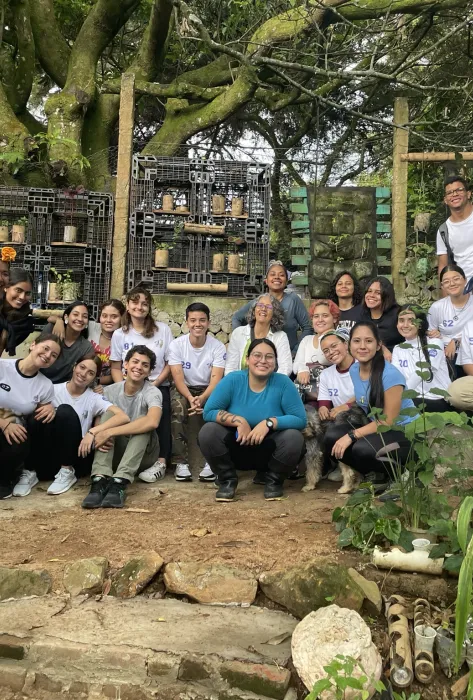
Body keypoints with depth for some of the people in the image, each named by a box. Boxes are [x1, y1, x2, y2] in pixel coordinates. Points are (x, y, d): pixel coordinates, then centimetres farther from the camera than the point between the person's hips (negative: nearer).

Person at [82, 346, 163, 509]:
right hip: (115, 451, 3)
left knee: (143, 424, -30)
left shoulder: (152, 392, -16)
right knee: (108, 414, -21)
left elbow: (152, 422, -36)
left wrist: (110, 432, -37)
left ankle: (119, 482, -44)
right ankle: (100, 479, -38)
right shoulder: (109, 391, -3)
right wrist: (98, 436, -31)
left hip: (144, 453, -3)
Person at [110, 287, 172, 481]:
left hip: (158, 387, -1)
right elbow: (116, 368, 9)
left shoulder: (163, 330, 7)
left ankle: (162, 461, -28)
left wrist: (154, 384, -9)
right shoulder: (119, 334, 10)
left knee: (161, 405, -33)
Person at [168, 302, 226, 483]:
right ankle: (182, 462, -25)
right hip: (184, 390, 0)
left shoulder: (217, 346, -8)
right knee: (178, 407, -34)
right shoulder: (176, 345, -7)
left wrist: (201, 399, -35)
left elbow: (216, 378, -16)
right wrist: (190, 398, -34)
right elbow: (178, 377, -15)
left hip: (208, 390, 0)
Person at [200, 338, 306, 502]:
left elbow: (300, 419, -15)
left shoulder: (283, 383, -12)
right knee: (208, 431, -25)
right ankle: (227, 480, 0)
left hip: (269, 450, 0)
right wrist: (238, 421, -26)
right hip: (236, 447, 1)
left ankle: (273, 480, 1)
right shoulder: (233, 380, -11)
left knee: (294, 437, -29)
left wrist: (269, 423, -28)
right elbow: (208, 412, -13)